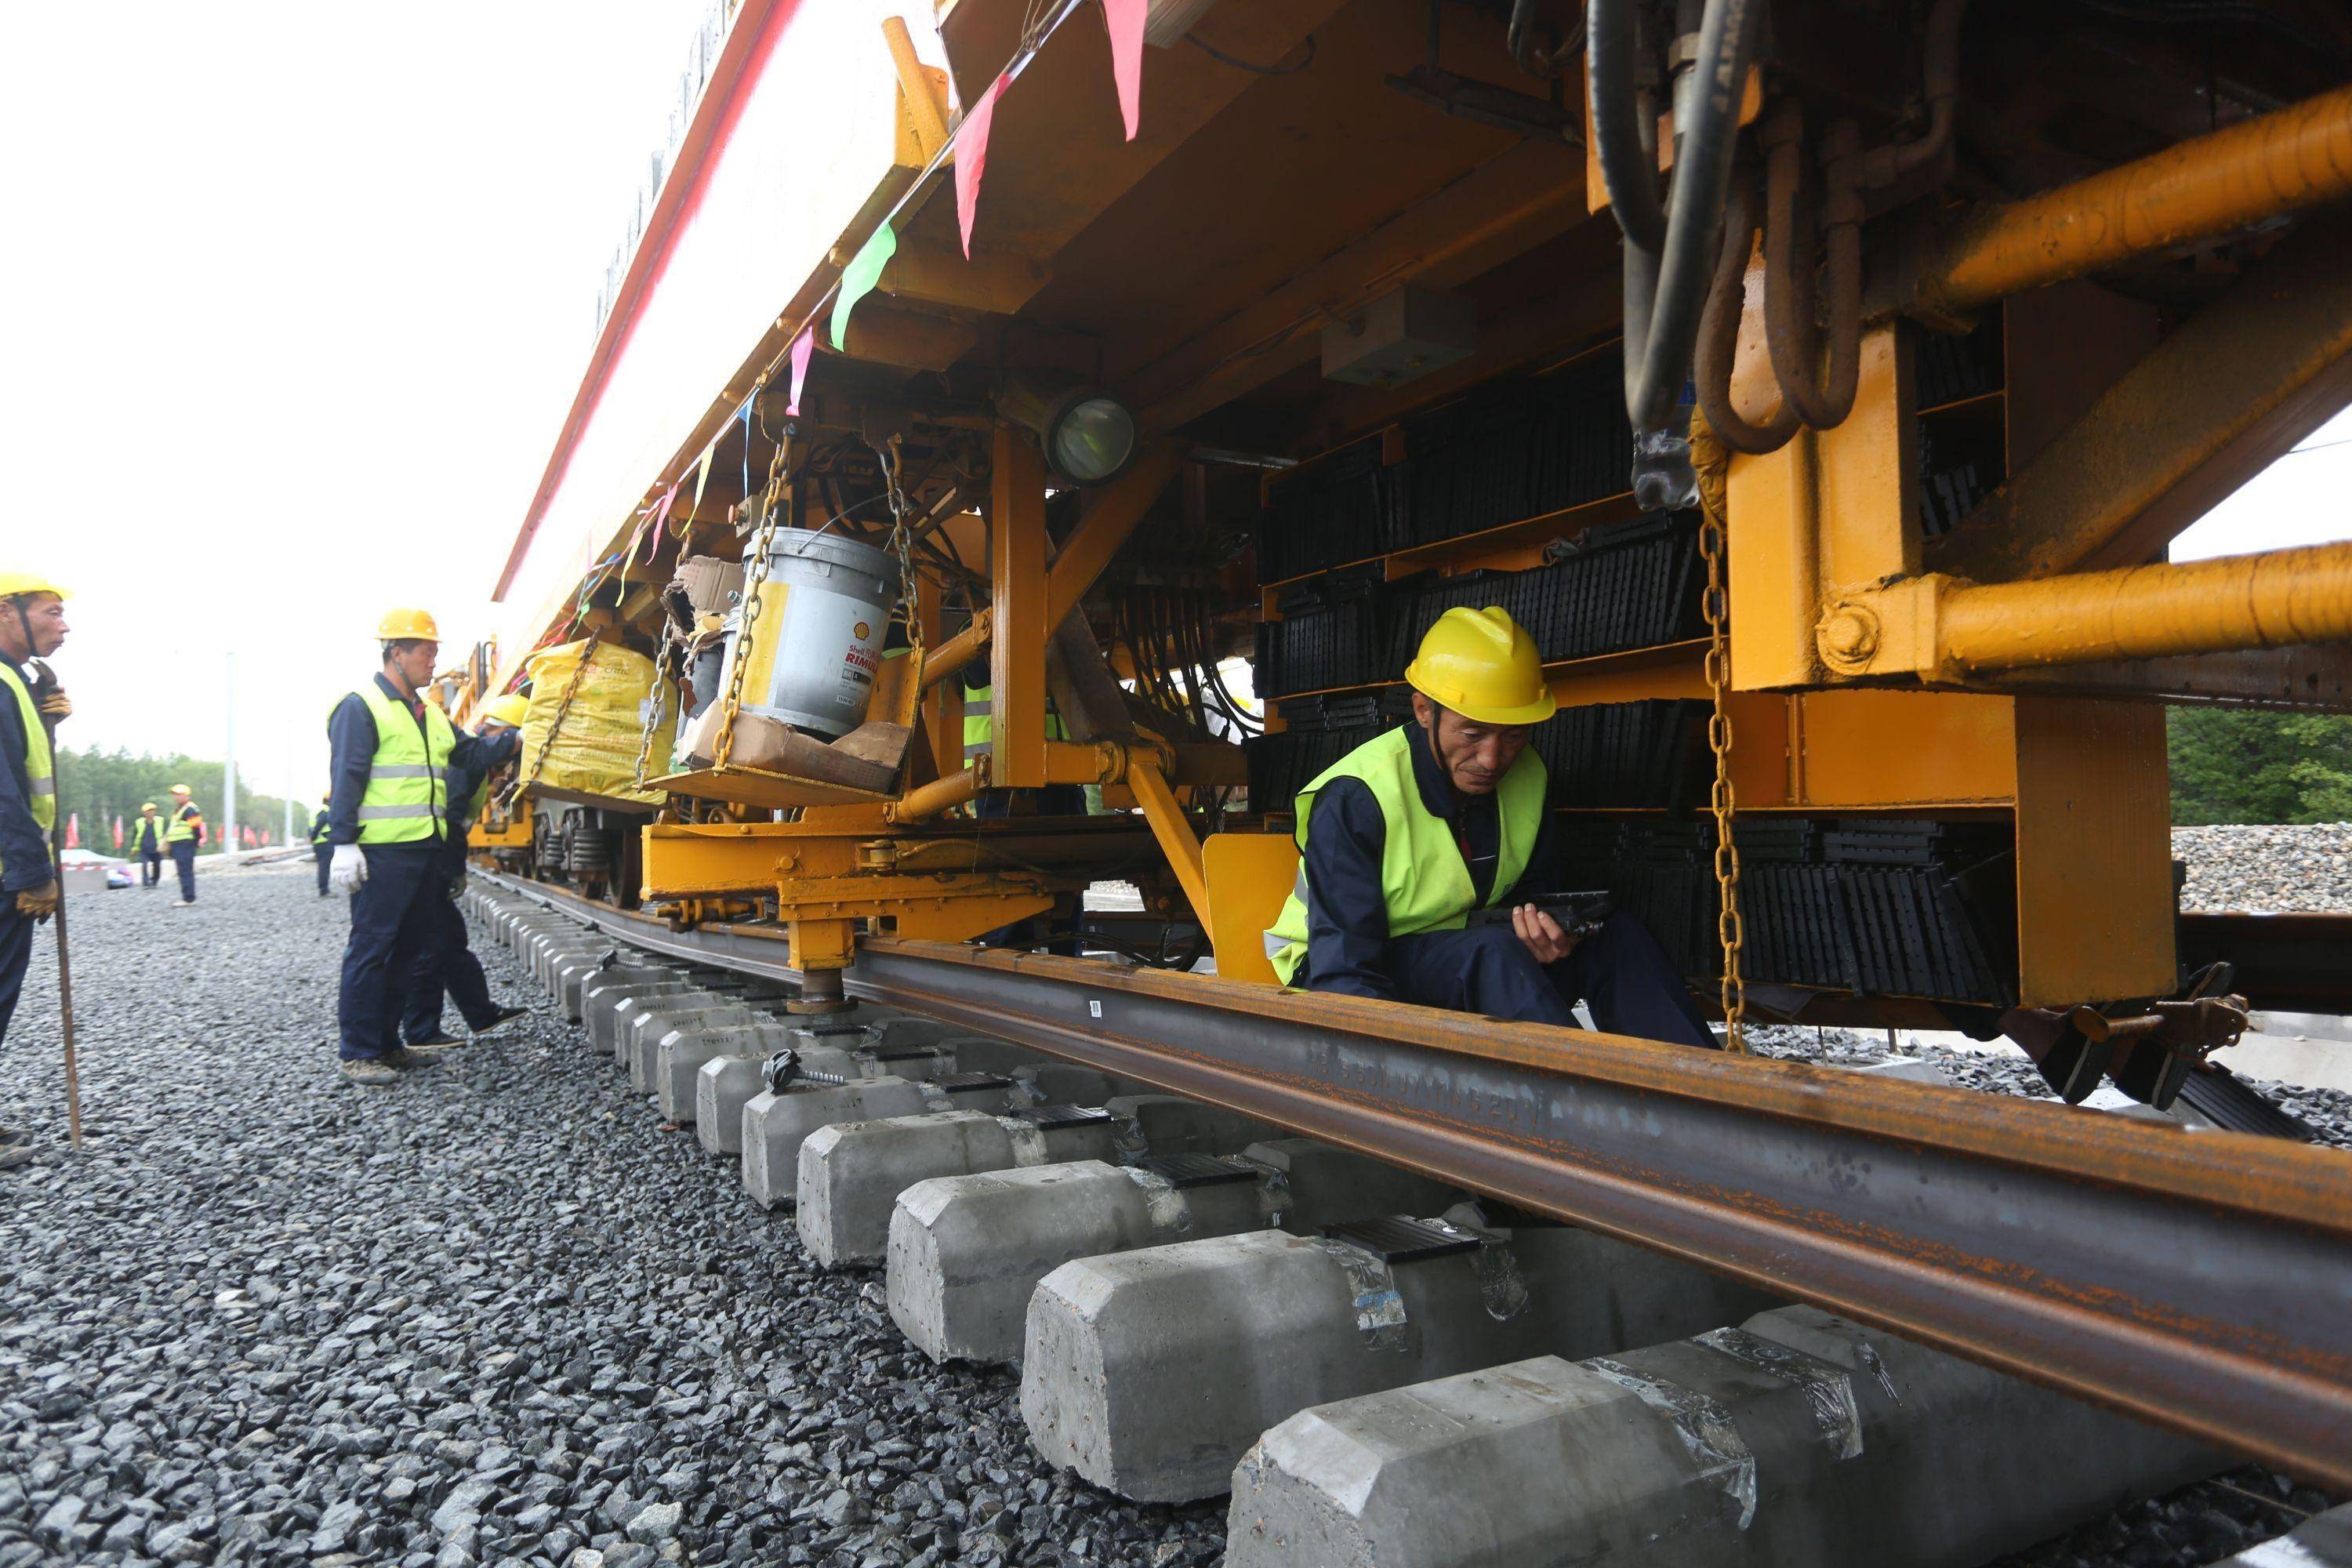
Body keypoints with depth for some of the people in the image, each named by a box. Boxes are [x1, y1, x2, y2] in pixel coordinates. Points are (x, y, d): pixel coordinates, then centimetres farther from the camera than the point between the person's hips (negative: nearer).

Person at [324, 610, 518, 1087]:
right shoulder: (361, 707, -6)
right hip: (383, 852, -9)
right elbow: (347, 779, -12)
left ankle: (385, 1043, 22)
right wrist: (344, 843, -18)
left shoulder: (430, 715, 20)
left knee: (407, 949, 13)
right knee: (371, 949, -4)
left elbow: (473, 754, 18)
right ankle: (358, 1053, 2)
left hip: (425, 851, 9)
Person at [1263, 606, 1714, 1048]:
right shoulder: (1353, 800, -23)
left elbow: (1533, 893, 5)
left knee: (1614, 935, -16)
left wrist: (1552, 932, -20)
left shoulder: (1528, 777, -3)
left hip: (1470, 956, 6)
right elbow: (1342, 972, -27)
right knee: (1494, 952, -34)